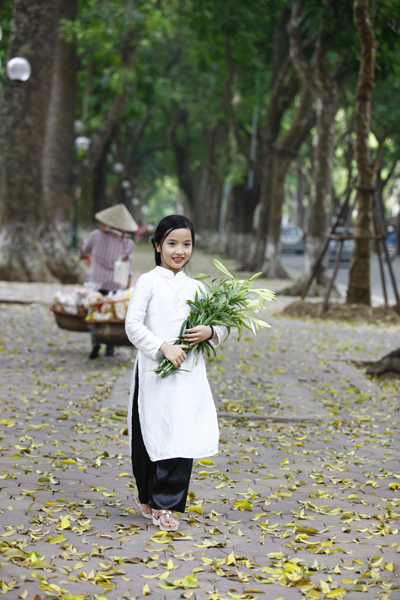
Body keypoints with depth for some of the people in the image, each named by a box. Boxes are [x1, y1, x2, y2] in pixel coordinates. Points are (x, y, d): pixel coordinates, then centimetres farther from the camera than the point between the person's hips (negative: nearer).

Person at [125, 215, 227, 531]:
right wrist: (163, 347, -17)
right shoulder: (148, 282, 1)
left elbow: (221, 325, 16)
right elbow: (133, 324, -8)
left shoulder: (196, 287, 13)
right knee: (152, 438, 4)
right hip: (154, 371, -3)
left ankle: (165, 504, 3)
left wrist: (210, 332, -7)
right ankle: (147, 495, 24)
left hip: (188, 373, 3)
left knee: (184, 439, -4)